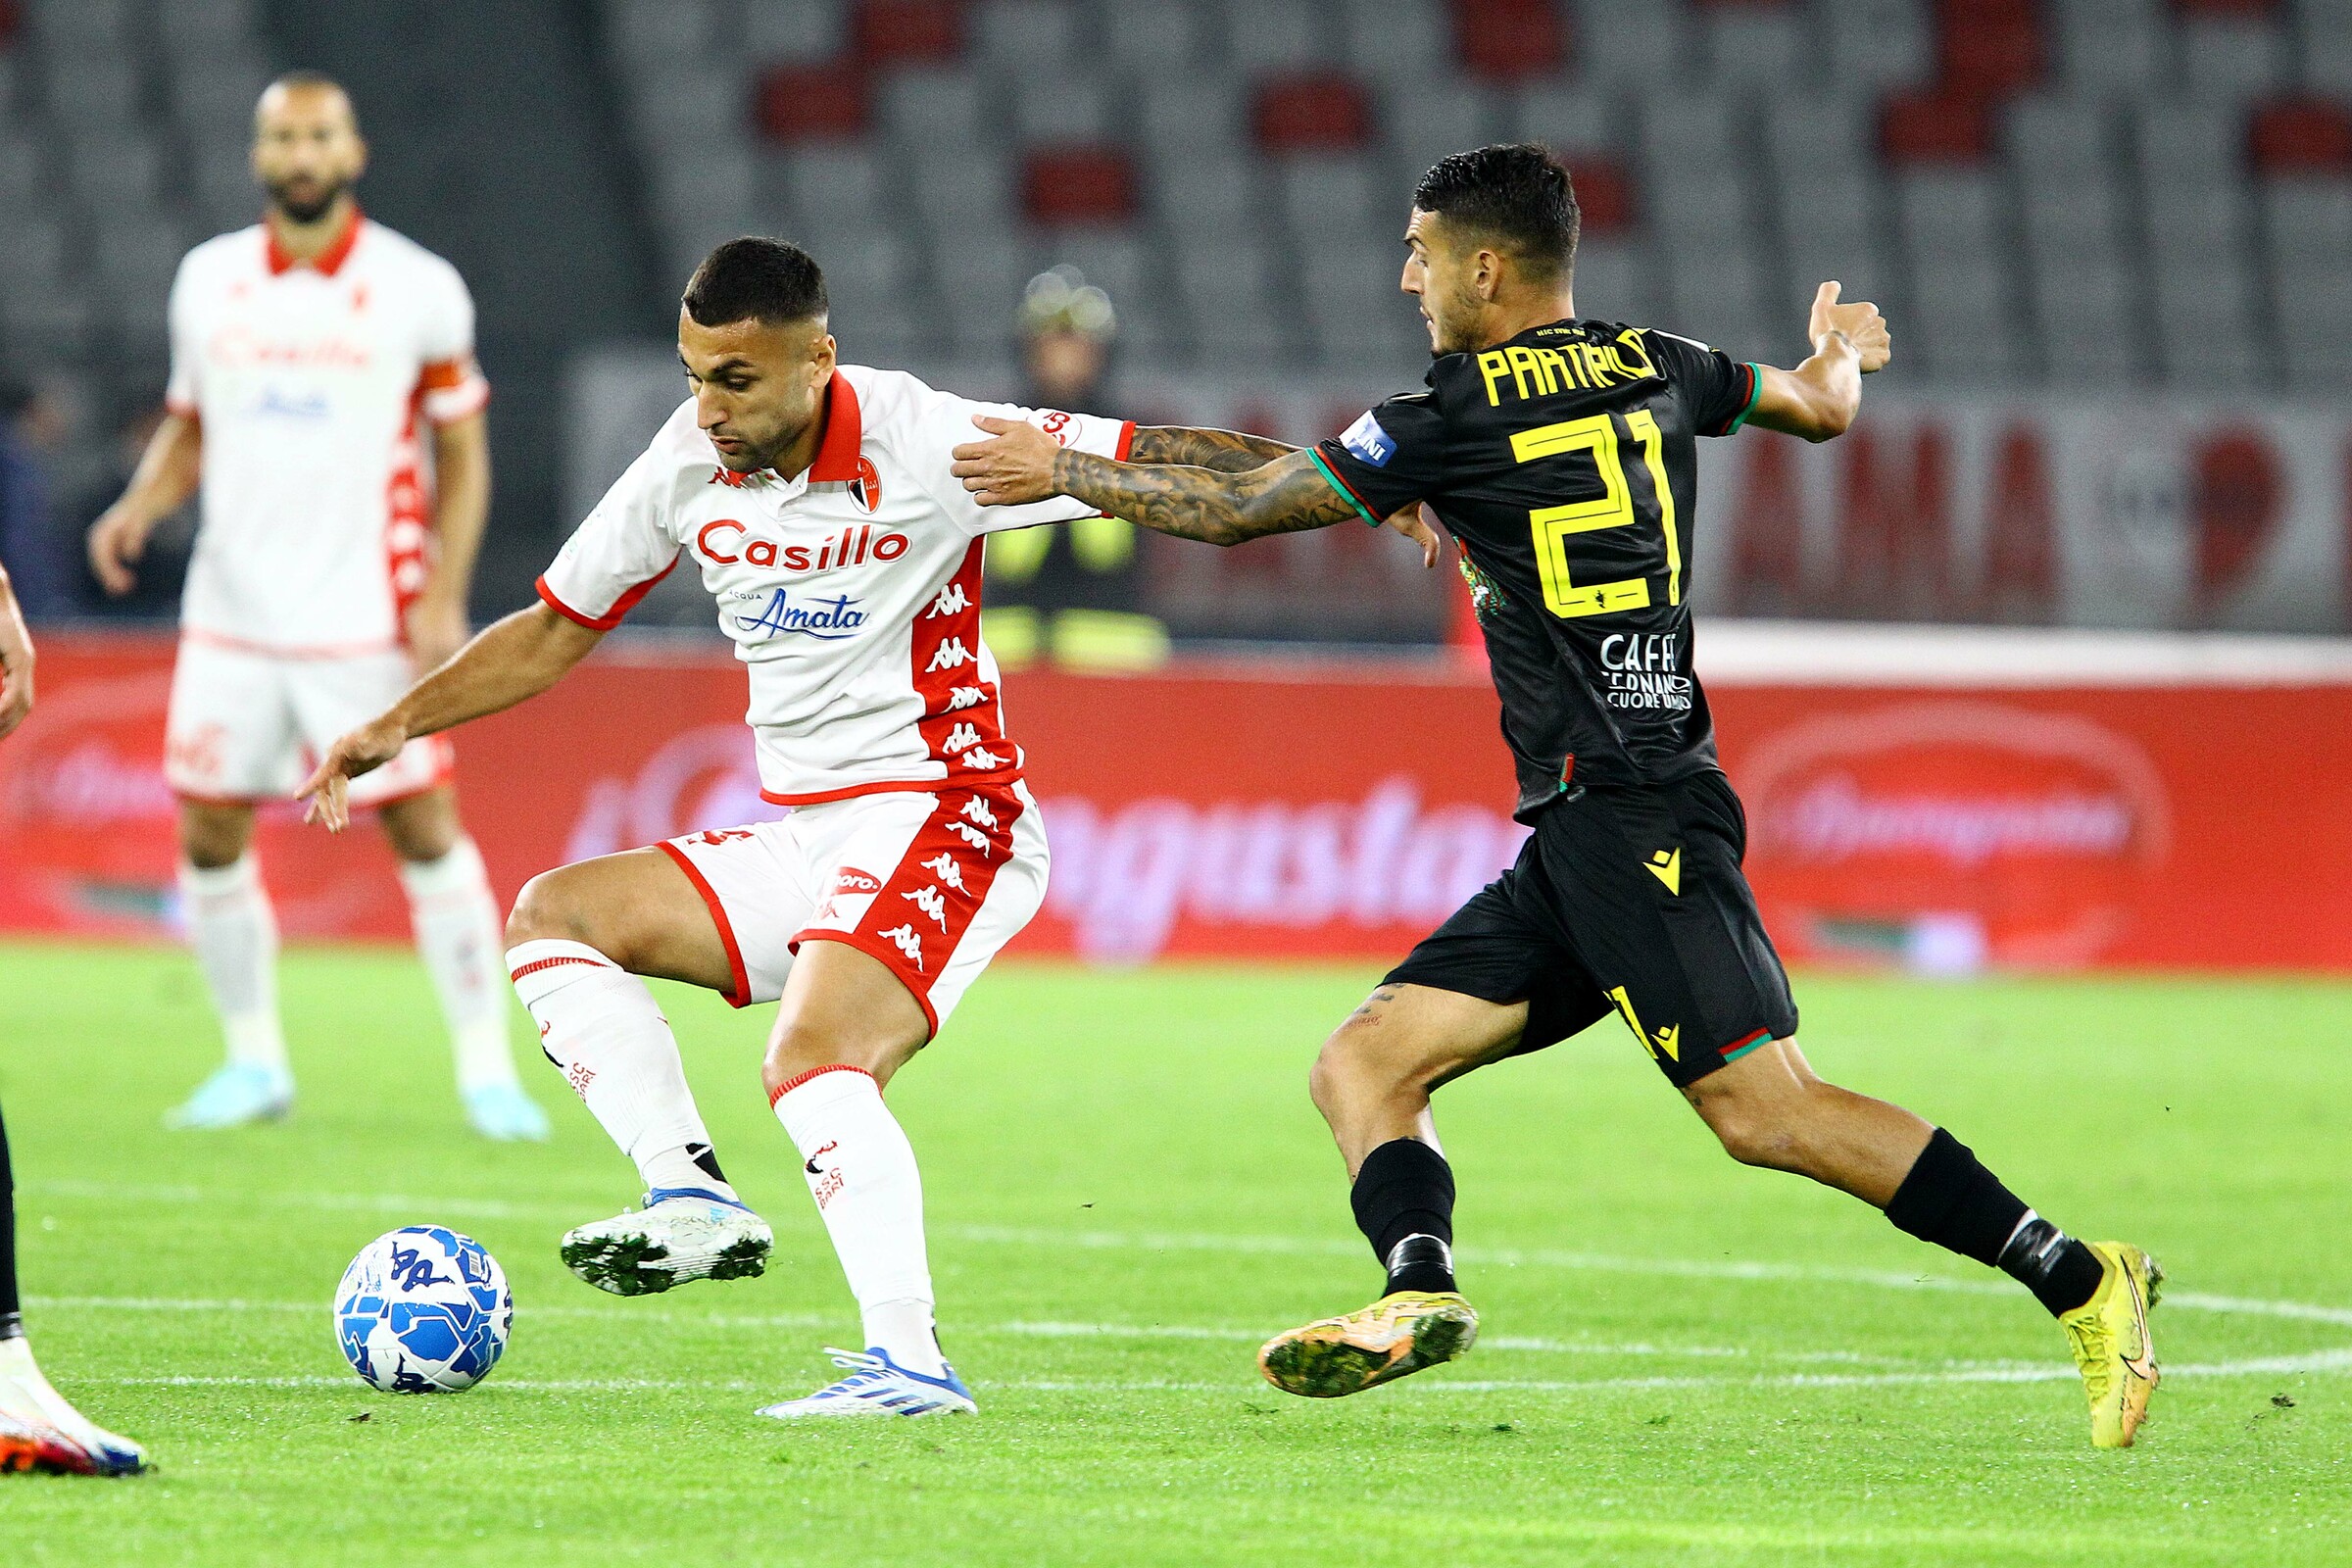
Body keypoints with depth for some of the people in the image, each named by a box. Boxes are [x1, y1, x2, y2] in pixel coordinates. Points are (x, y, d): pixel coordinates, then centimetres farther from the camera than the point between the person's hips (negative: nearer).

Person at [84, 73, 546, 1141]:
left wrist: (444, 600, -7)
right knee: (210, 835, 1)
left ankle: (485, 1065, 3)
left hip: (368, 617, -3)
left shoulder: (418, 290, -2)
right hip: (232, 613, 3)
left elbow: (462, 452, 2)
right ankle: (254, 1061, 16)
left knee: (424, 829, -5)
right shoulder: (209, 281, 6)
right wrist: (139, 507, -3)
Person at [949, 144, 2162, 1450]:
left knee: (1761, 1109, -15)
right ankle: (1416, 1291, -21)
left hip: (1628, 818, -9)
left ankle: (2077, 1282, -14)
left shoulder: (1456, 418, -7)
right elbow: (1823, 407, 33)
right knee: (1362, 1068, 2)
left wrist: (1063, 472, 15)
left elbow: (1239, 510, 1)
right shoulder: (1656, 370, 13)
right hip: (1577, 848, 9)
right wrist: (1840, 349, 57)